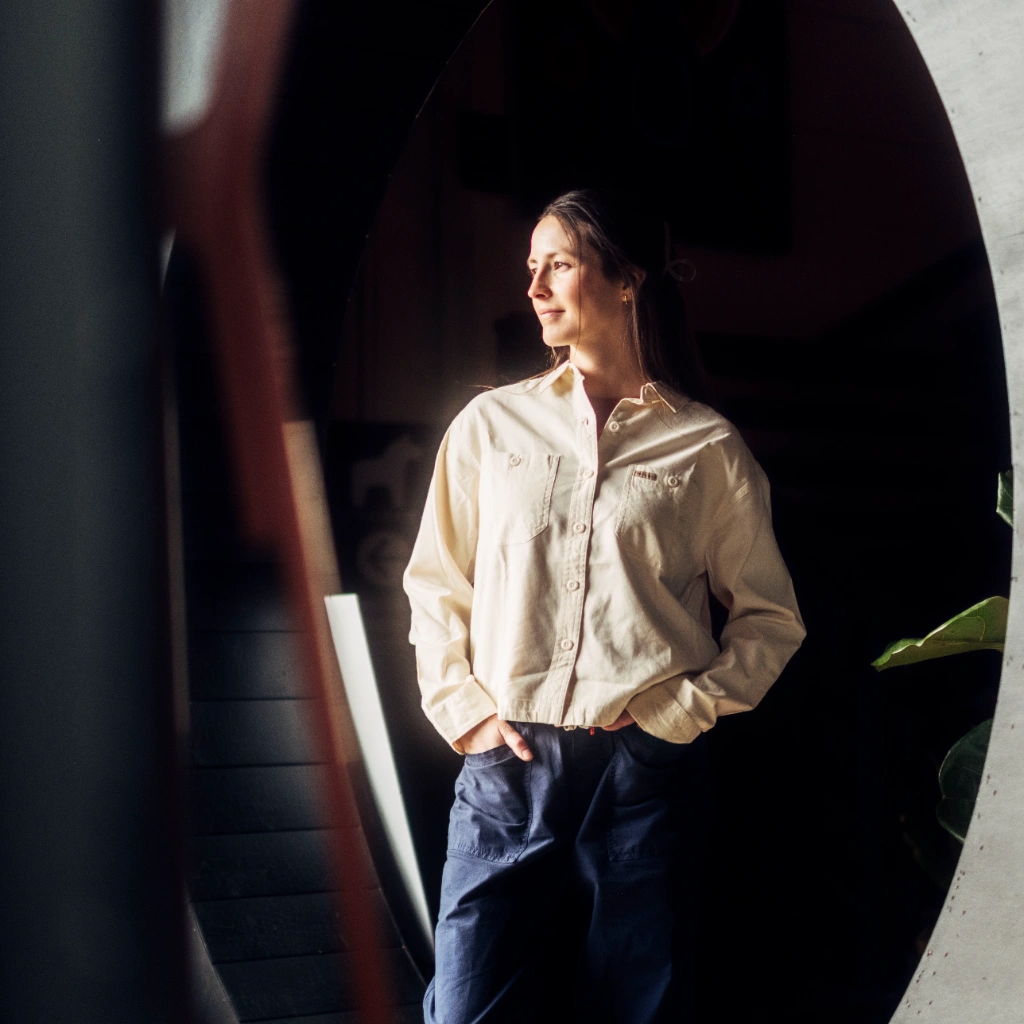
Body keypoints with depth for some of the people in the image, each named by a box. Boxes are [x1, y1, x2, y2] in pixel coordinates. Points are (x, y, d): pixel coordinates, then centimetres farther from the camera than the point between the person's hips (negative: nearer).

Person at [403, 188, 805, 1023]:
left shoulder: (706, 446, 4)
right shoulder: (491, 424, 9)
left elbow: (770, 617, 8)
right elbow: (435, 584, 12)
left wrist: (682, 710, -3)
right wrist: (465, 710, 1)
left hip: (642, 769, -1)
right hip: (507, 763, 1)